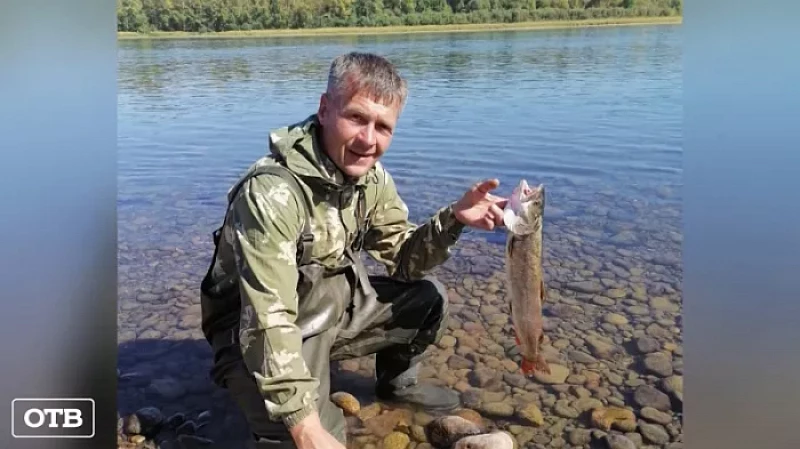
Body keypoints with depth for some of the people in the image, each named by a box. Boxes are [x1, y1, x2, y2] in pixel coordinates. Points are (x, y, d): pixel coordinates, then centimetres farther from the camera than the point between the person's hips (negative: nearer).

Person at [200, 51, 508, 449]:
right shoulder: (272, 193, -31)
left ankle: (397, 383, 28)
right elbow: (268, 323, -33)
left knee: (429, 299, 3)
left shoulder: (370, 176, -6)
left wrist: (453, 219, -17)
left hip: (333, 311, 7)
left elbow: (402, 258, 1)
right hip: (257, 336, -7)